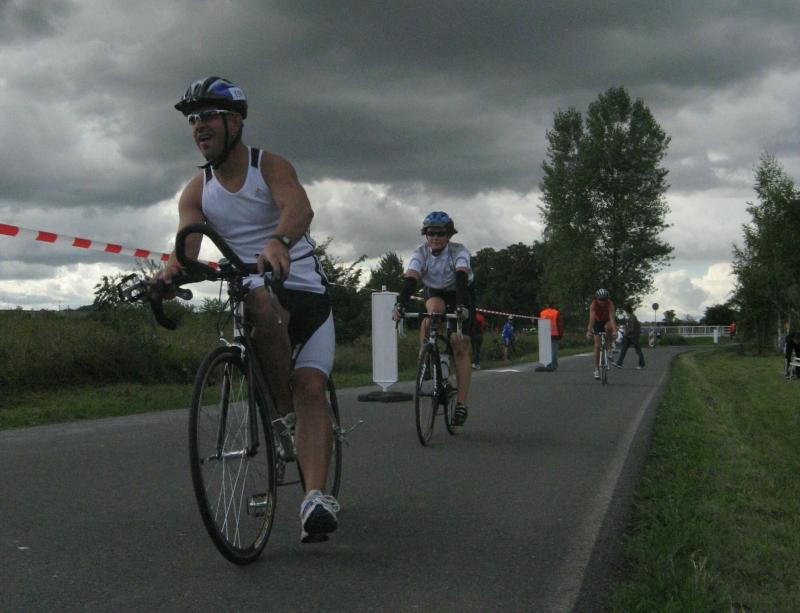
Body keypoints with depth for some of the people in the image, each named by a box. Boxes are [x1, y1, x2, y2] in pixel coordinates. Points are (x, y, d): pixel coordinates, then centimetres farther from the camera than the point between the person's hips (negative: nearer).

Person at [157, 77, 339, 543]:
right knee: (264, 307, -36)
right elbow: (186, 244, -11)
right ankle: (285, 409, -17)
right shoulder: (198, 189, 6)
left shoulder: (271, 167, -6)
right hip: (248, 292, 2)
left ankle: (316, 497, -21)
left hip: (304, 287, -1)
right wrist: (172, 268, -36)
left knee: (311, 388, -16)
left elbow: (299, 210, -27)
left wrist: (278, 242, -50)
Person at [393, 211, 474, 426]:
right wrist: (400, 305, -49)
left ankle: (461, 404, -11)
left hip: (460, 297, -1)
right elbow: (410, 279, -32)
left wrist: (461, 307, -58)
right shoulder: (421, 253, -19)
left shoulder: (459, 251, -25)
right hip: (435, 294, 2)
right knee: (434, 308, -37)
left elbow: (462, 278, -41)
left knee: (460, 347, -12)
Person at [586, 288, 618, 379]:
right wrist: (589, 331, -55)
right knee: (597, 346, -7)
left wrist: (614, 331, -55)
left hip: (607, 321, 0)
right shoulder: (593, 304, -30)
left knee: (608, 327, -38)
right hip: (598, 322, 0)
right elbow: (592, 318, -41)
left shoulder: (610, 303, -31)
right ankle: (597, 369, -2)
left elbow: (612, 317, -41)